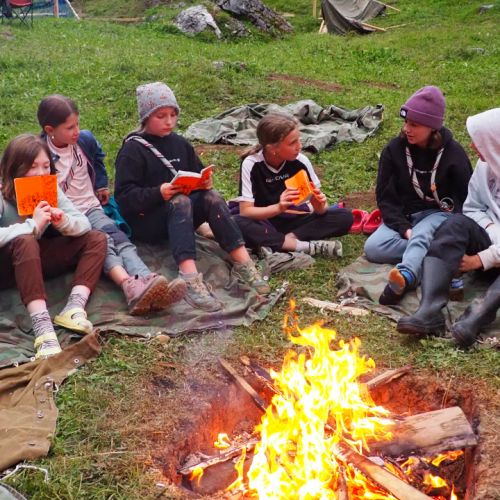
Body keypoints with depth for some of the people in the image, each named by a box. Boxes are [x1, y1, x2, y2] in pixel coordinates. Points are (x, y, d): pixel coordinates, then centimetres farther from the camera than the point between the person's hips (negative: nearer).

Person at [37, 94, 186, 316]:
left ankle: (149, 282, -55)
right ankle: (130, 285, -61)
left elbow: (97, 156, 30)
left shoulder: (85, 140, 6)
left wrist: (102, 185, 32)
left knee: (119, 239, -28)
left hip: (91, 209, 4)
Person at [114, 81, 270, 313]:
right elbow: (123, 196, -13)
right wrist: (158, 193, -28)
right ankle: (190, 278, -53)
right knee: (180, 202, -35)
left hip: (181, 216, 5)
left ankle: (243, 263, -32)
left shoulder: (180, 144, 12)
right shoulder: (132, 150, -6)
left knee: (211, 197, -22)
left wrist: (205, 183, -6)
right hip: (145, 220, -5)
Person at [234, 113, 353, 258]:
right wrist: (278, 207, -39)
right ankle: (306, 246, -31)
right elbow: (245, 211, -23)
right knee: (237, 223, -37)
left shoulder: (301, 161, -11)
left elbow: (320, 207, -5)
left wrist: (320, 206, -29)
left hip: (296, 220, 2)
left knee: (345, 217, -18)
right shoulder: (251, 164, -18)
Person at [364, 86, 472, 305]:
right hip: (402, 216, 3)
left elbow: (466, 198, -2)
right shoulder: (394, 149, -4)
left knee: (421, 235, -38)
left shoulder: (453, 153, -7)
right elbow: (385, 197, -2)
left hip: (439, 214, -3)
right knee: (373, 248, -26)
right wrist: (403, 228, -17)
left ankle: (405, 277, -66)